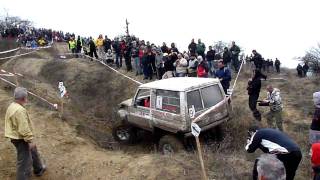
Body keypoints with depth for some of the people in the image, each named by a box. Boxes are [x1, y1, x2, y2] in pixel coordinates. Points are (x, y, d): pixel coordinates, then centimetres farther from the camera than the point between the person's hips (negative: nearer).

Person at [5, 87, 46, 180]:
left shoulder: (12, 106, 5)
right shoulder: (20, 110, -28)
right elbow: (24, 128, -29)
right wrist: (30, 140, -21)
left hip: (17, 137, 11)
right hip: (21, 139, -11)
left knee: (33, 153, 27)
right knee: (24, 160, 2)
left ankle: (38, 169, 46)